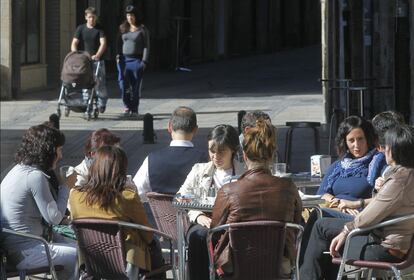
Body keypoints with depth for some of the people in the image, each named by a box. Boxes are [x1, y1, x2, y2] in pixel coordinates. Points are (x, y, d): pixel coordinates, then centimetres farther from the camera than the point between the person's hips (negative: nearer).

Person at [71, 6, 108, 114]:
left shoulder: (100, 29, 1)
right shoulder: (81, 28, 6)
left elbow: (103, 43, -11)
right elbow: (74, 43, 1)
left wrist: (97, 55, -28)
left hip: (97, 61, -1)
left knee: (100, 84, 1)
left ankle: (102, 103, 21)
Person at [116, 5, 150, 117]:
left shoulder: (142, 29, -1)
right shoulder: (123, 28, 10)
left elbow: (146, 46, -2)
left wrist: (144, 61, -9)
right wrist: (118, 56, 5)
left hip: (136, 60, -3)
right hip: (124, 59, 3)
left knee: (136, 86, 1)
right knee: (123, 84, -9)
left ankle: (134, 109, 9)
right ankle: (127, 105, 7)